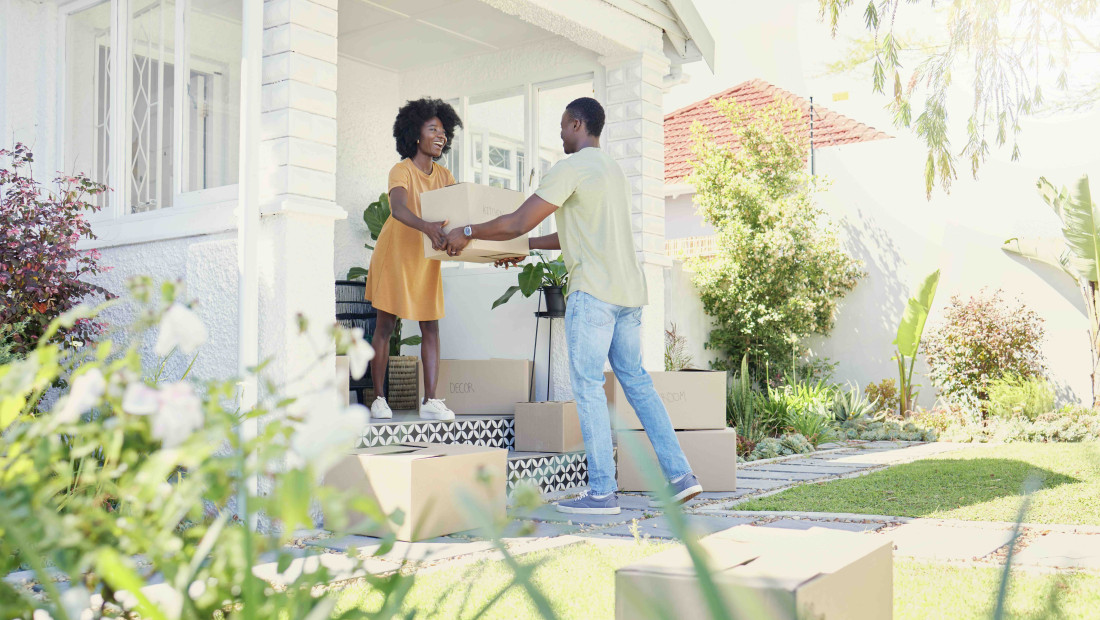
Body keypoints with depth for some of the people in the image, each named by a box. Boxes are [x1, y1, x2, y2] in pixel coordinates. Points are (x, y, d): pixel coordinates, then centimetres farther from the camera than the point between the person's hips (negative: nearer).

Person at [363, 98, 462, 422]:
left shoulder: (444, 176, 4)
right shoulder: (402, 171, -15)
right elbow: (398, 209, -34)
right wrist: (427, 227, -54)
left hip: (426, 259, 5)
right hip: (395, 254, -5)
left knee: (430, 327, -2)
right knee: (385, 326, 0)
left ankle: (430, 401, -2)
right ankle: (379, 399, 8)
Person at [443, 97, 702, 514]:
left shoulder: (571, 168, -7)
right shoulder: (613, 171, 22)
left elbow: (517, 223, -11)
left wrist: (468, 232, 4)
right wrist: (526, 248, 36)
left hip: (594, 291, -8)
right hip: (630, 292, 9)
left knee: (588, 388, -2)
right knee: (637, 382, 12)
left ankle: (602, 492, 0)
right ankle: (680, 475, 9)